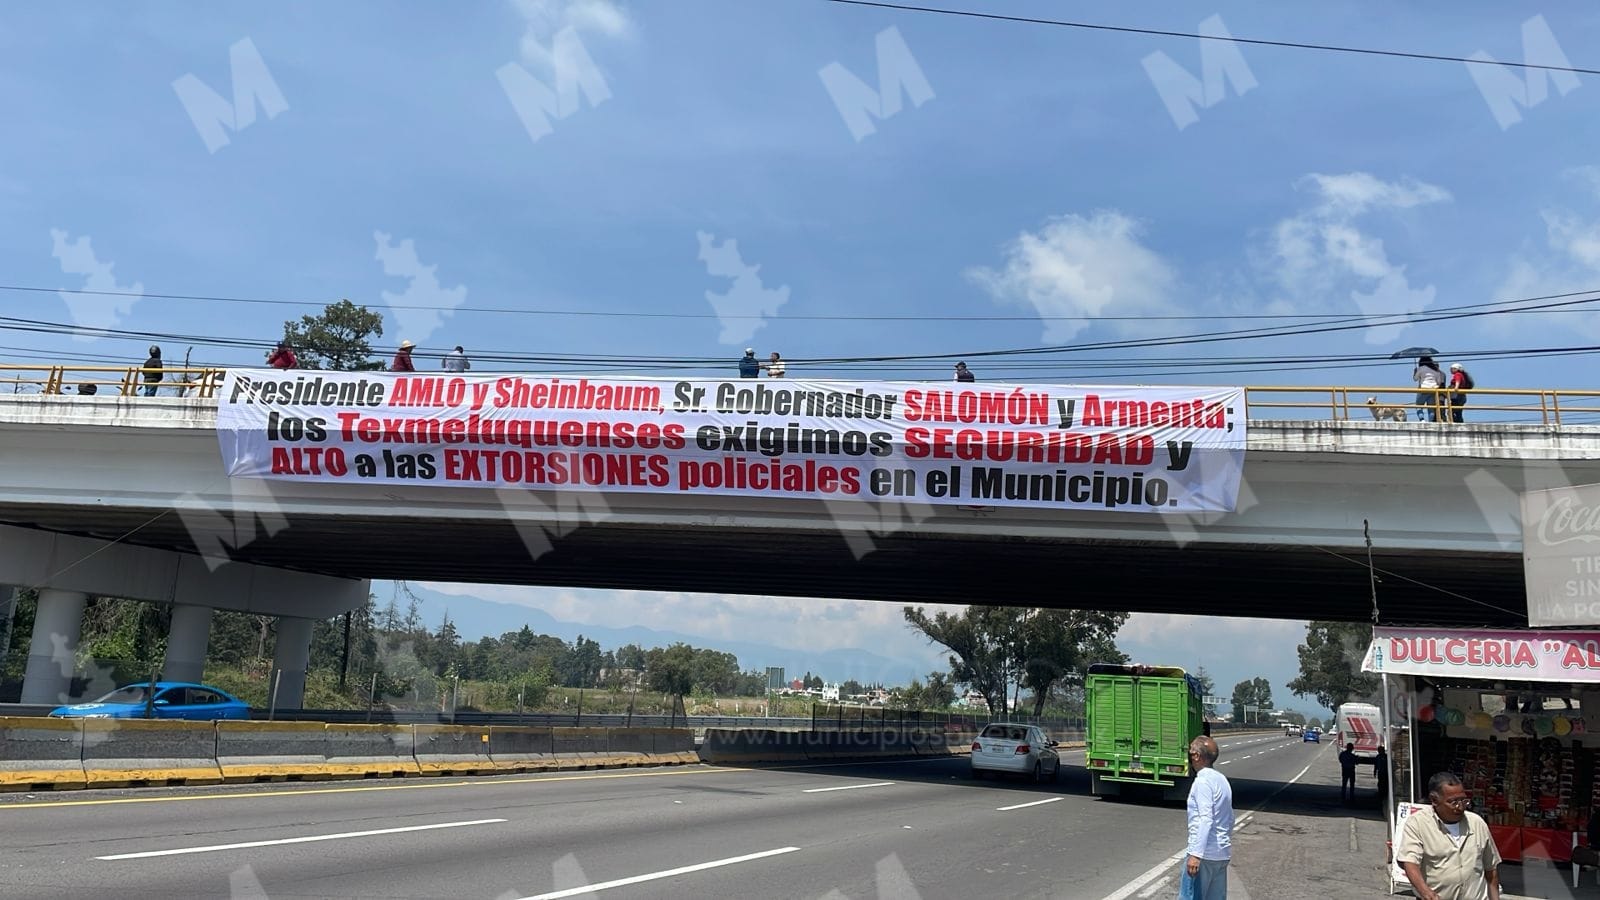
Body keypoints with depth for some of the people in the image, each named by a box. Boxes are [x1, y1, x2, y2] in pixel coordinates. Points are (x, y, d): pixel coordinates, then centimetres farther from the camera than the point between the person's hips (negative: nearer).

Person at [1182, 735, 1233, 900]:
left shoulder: (1202, 781, -15)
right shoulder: (1222, 779, 13)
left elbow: (1205, 819, -24)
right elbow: (1230, 818, 20)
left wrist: (1195, 854, -27)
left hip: (1205, 853, -9)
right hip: (1223, 852, 9)